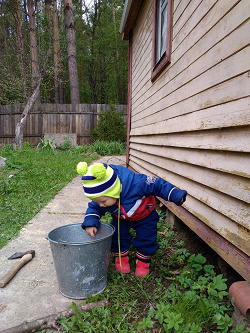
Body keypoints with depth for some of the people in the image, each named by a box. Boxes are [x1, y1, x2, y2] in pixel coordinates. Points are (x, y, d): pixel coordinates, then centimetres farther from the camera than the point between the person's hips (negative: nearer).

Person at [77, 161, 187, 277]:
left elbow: (157, 185, -32)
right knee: (117, 235, -3)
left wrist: (176, 195, -28)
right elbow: (93, 208, -11)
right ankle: (121, 257, 23)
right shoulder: (101, 196, -30)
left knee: (146, 238, -2)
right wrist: (90, 223, -29)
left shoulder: (136, 184, -46)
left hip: (145, 216, -3)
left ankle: (143, 260, 23)